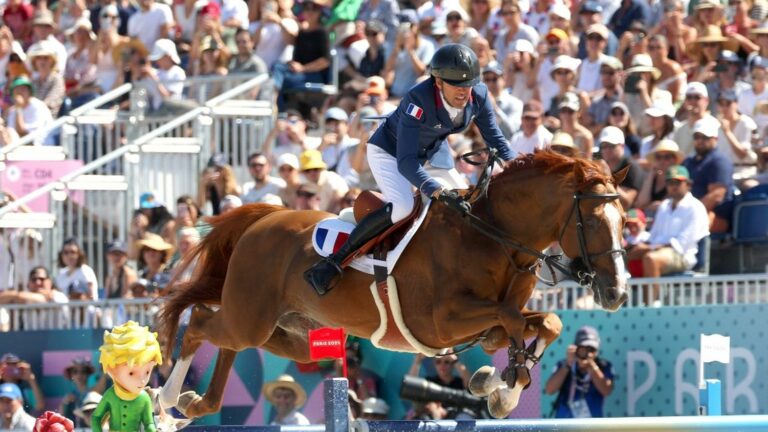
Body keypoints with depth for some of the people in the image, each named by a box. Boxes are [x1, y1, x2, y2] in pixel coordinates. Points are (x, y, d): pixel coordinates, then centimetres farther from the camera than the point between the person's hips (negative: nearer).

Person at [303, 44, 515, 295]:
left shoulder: (479, 96, -23)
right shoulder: (419, 101, -39)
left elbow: (496, 141, -6)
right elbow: (406, 161, -43)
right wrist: (439, 193, -56)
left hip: (433, 151, 7)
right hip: (389, 150, -7)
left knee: (468, 202, 1)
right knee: (402, 206, -29)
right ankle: (333, 262, -24)